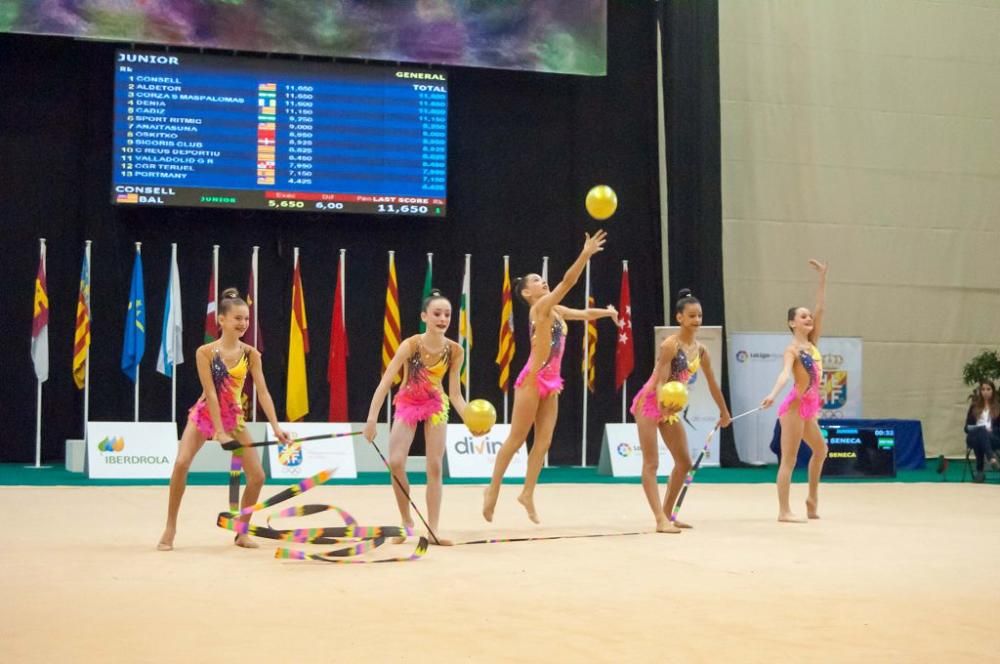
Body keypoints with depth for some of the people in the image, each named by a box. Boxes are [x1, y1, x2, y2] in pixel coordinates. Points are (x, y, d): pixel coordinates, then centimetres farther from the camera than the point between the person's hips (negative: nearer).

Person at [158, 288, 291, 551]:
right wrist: (219, 432, -23)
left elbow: (263, 392, -11)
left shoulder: (250, 354, -8)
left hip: (233, 418, 3)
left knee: (257, 476, -5)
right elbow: (210, 393, -19)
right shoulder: (205, 352, -17)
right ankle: (170, 529, -9)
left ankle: (241, 532, 14)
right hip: (203, 414, -3)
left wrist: (276, 427, -20)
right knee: (181, 463, -24)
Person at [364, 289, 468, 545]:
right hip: (407, 403, -1)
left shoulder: (455, 351, -20)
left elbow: (455, 394, -12)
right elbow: (385, 383, -29)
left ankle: (432, 530, 2)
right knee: (395, 463, -14)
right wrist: (372, 419, -38)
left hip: (435, 404, 2)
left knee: (435, 467, -3)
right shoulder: (411, 345, -28)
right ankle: (407, 521, 7)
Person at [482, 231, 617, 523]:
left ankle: (527, 494, 10)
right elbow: (568, 281, -21)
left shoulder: (557, 311, 13)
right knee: (516, 439, -2)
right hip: (533, 379, -8)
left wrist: (607, 312, 10)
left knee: (543, 441, 4)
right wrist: (586, 254, -26)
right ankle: (493, 489, 9)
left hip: (551, 382, 8)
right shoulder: (539, 307, -10)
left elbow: (583, 314, 26)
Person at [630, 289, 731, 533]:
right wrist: (664, 405, -42)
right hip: (649, 403, -8)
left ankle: (667, 514, 19)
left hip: (671, 407, 8)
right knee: (651, 463, -9)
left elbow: (712, 383, 14)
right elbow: (660, 381, -24)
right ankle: (661, 520, -13)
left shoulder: (700, 350, 2)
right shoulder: (670, 345, -20)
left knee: (684, 462, 9)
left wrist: (724, 412, 22)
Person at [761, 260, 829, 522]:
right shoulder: (792, 349, -12)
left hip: (809, 406, 9)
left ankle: (812, 498, 33)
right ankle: (784, 511, -5)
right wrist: (773, 394, -46)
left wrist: (822, 277, 7)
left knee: (820, 449, 22)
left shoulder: (812, 343, 10)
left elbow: (820, 309, 9)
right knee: (789, 459, -7)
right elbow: (785, 373, -29)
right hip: (796, 405, -9)